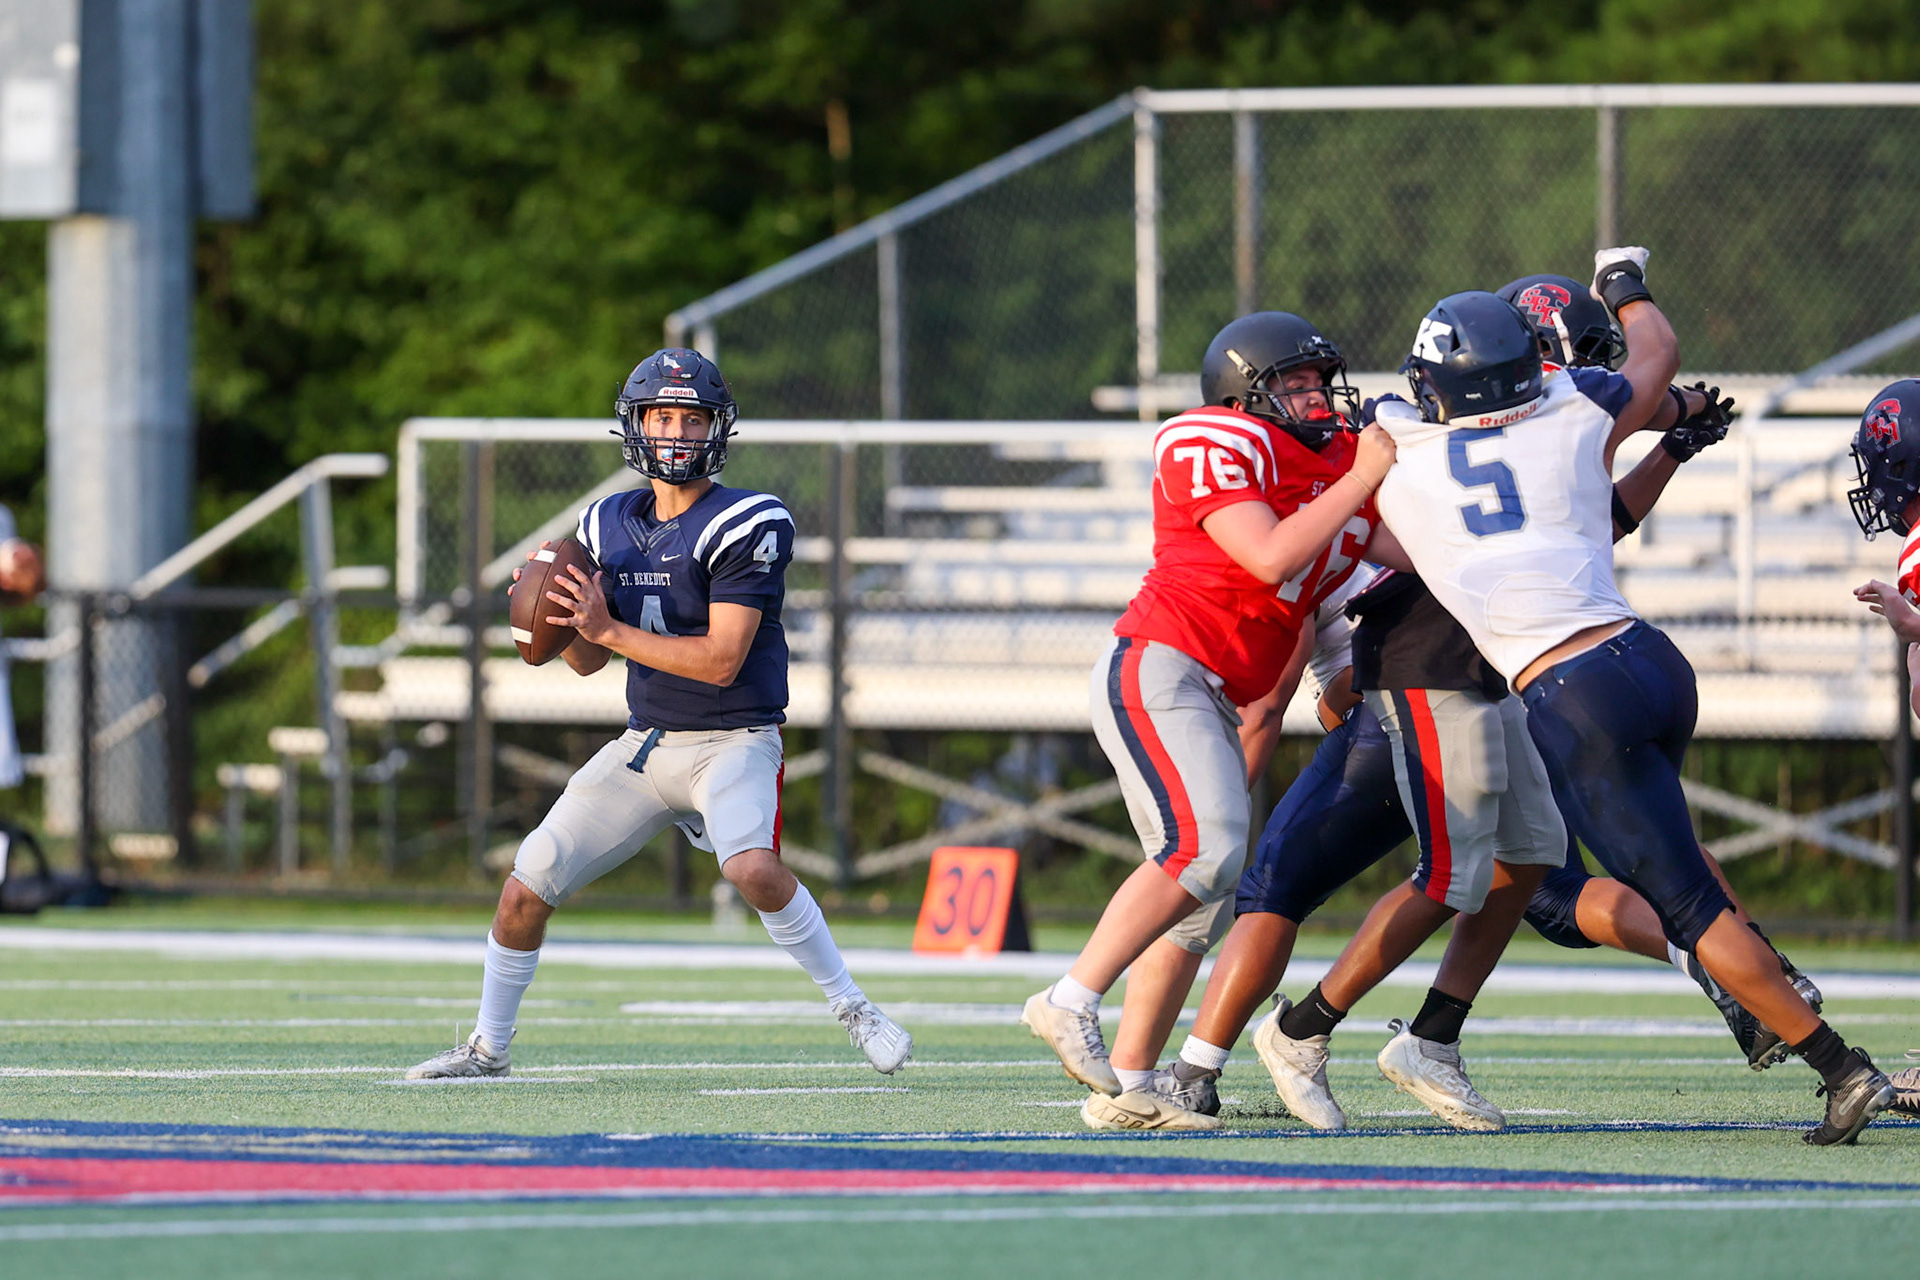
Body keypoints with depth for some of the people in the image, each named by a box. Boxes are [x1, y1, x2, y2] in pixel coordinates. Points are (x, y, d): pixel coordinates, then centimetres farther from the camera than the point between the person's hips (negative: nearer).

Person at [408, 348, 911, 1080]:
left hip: (733, 739, -6)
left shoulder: (745, 526, -14)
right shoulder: (610, 527, 6)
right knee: (526, 891, 0)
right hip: (645, 745, 6)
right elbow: (586, 662, 12)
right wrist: (559, 614, -9)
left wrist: (610, 629, -22)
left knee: (752, 866, -34)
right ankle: (488, 1047, 20)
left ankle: (853, 1010, -16)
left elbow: (721, 660, -20)